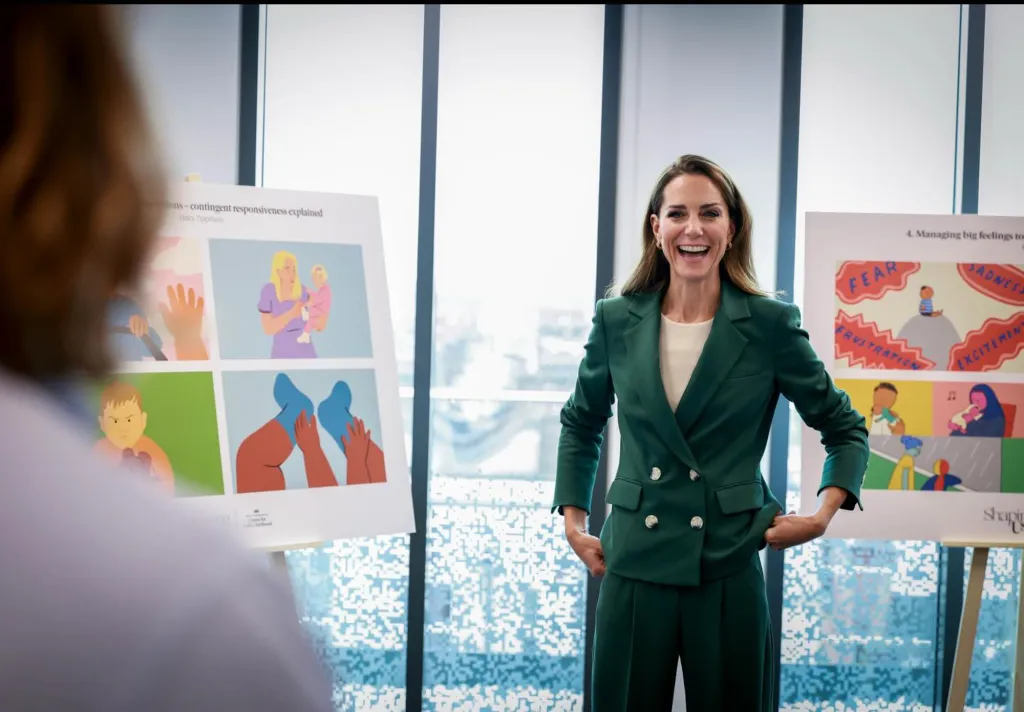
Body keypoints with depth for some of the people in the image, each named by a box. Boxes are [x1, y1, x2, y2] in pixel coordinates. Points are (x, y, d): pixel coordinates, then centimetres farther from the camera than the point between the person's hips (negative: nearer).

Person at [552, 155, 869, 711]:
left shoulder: (770, 325, -5)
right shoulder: (617, 321, 1)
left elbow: (845, 429, 6)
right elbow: (581, 424, 18)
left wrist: (823, 514, -8)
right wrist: (573, 519, 10)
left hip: (730, 570, -1)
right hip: (634, 567, 2)